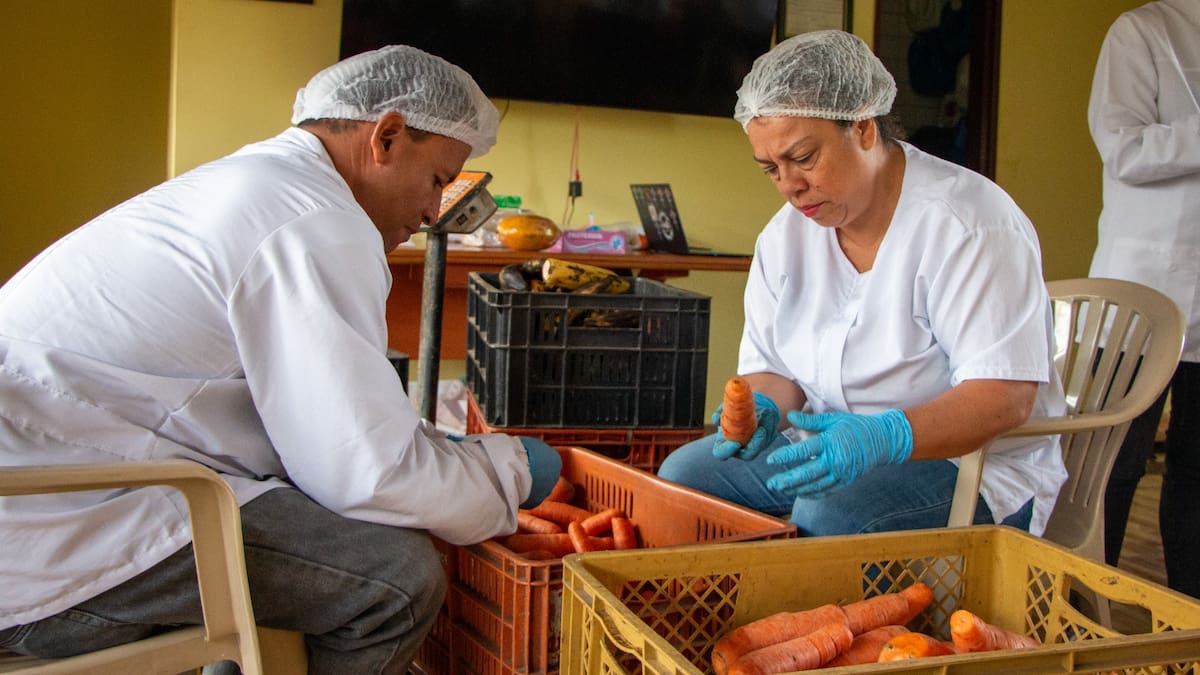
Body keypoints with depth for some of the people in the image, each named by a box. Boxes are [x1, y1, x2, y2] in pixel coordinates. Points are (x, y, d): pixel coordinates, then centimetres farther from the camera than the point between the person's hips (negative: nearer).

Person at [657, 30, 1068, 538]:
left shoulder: (966, 224, -17)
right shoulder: (785, 235, 5)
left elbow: (1006, 396, -23)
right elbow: (768, 368, 9)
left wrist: (884, 437, -39)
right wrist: (763, 409, -16)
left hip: (970, 467, -6)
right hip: (829, 451, 6)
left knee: (828, 514, -34)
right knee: (683, 473, -13)